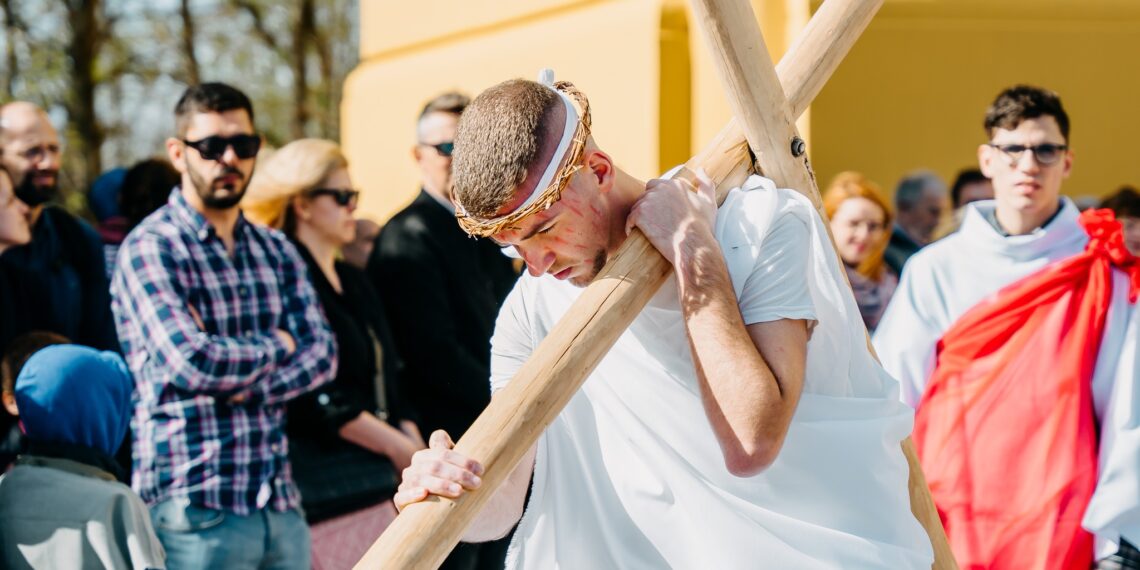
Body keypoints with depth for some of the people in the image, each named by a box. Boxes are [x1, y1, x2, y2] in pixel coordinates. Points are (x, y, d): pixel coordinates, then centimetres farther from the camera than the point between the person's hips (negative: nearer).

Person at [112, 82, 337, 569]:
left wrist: (250, 387, -13)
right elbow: (192, 361, -18)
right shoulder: (150, 249, -5)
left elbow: (321, 355, 5)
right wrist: (276, 344, -1)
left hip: (280, 503, 6)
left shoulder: (276, 251, 16)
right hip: (195, 507, -6)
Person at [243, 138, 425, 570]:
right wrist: (403, 449, -9)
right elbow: (321, 403, -16)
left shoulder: (353, 282, 18)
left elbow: (391, 387, 17)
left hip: (374, 485, 8)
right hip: (324, 495, -8)